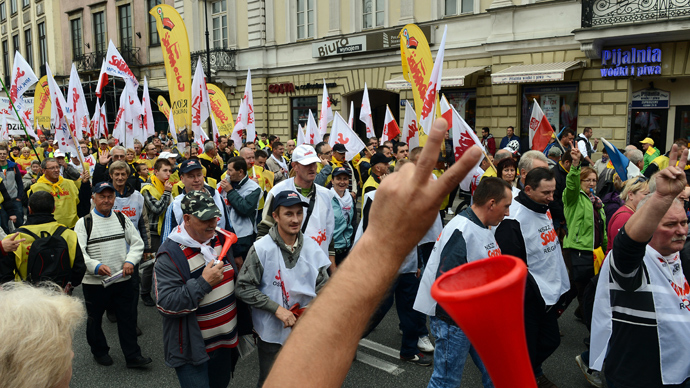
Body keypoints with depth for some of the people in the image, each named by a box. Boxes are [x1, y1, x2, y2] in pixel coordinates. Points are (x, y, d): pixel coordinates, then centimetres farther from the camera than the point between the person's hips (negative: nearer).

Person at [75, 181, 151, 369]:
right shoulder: (84, 223, -5)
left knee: (128, 318, 7)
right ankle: (99, 351, 37)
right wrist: (96, 266, -28)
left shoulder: (122, 219, 6)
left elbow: (137, 243, 7)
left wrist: (130, 261, -11)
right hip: (94, 282, -2)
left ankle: (133, 356, 17)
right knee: (95, 319, 15)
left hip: (123, 280, 3)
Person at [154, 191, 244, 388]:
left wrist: (242, 326, 17)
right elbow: (166, 305, -24)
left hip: (225, 342, 7)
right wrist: (204, 283, -27)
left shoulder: (221, 240, 2)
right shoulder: (170, 255, -18)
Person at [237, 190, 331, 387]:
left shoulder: (312, 247, -6)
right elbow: (244, 288, -15)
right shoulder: (261, 248, -16)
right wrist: (277, 308, -21)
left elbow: (323, 286, 0)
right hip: (271, 333, -3)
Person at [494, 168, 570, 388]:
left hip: (550, 292, 9)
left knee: (551, 340, 20)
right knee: (527, 348, 4)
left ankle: (533, 370, 46)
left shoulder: (545, 209, 5)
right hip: (528, 298, -8)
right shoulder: (514, 220, -23)